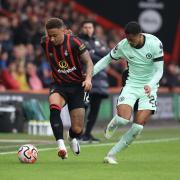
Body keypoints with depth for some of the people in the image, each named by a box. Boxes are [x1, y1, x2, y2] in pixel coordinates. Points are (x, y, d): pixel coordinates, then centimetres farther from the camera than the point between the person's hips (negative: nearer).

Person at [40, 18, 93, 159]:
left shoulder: (74, 42, -17)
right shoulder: (45, 43, -8)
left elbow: (88, 61, -14)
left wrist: (88, 78, -27)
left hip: (77, 85, -2)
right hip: (58, 85, 2)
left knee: (77, 129, -3)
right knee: (54, 106, -35)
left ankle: (73, 138, 37)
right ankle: (61, 146, -38)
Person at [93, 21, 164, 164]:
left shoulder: (155, 44, -16)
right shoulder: (123, 46, -11)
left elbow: (159, 70, -13)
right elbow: (106, 60, 5)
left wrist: (150, 85, -31)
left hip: (149, 88, -1)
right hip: (131, 86, 1)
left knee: (138, 127, -14)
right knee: (123, 119, -23)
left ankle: (112, 154, -1)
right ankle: (113, 124, 17)